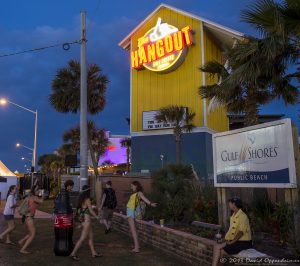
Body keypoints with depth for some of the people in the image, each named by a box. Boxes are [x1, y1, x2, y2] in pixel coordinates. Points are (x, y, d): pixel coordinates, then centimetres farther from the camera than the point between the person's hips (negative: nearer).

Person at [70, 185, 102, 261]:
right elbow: (91, 211, -13)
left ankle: (94, 253, 24)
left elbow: (79, 211, 11)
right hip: (86, 221, -9)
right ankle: (73, 254, 4)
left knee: (91, 237, 16)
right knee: (82, 239, -1)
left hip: (84, 220, 9)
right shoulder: (87, 199, -16)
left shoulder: (81, 199, 7)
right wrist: (97, 217, -1)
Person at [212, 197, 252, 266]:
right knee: (217, 247, -7)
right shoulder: (233, 216, 12)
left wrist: (232, 242, -17)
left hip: (243, 243, -8)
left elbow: (241, 232, -21)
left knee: (221, 251, -15)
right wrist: (228, 240, 0)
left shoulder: (242, 216, -17)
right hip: (235, 241, 8)